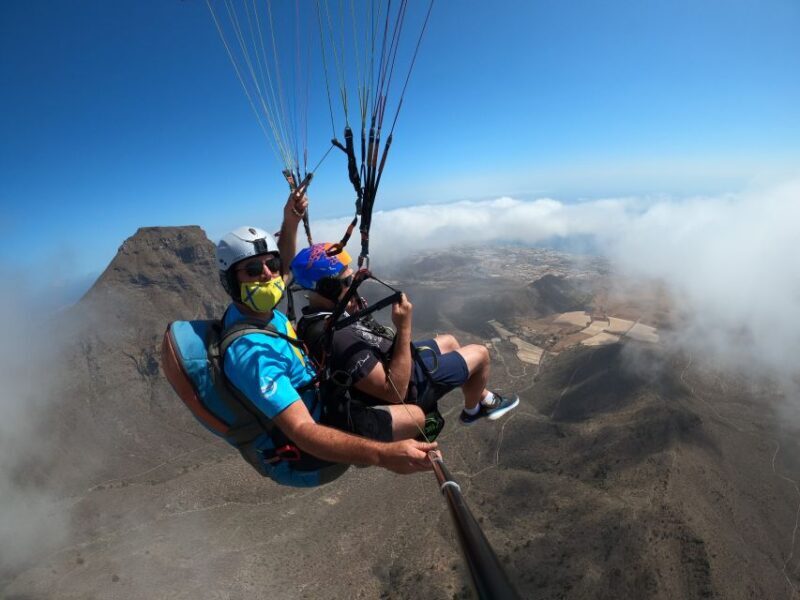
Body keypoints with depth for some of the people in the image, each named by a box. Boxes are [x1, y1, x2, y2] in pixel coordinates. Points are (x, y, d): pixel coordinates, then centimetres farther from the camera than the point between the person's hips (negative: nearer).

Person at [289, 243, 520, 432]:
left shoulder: (314, 318, -9)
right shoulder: (337, 338, -39)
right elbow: (396, 391, -36)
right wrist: (404, 328, -35)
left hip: (389, 363, 9)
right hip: (407, 386, -9)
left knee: (448, 341, 27)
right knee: (480, 353, 6)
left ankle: (482, 396, 47)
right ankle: (474, 408, 37)